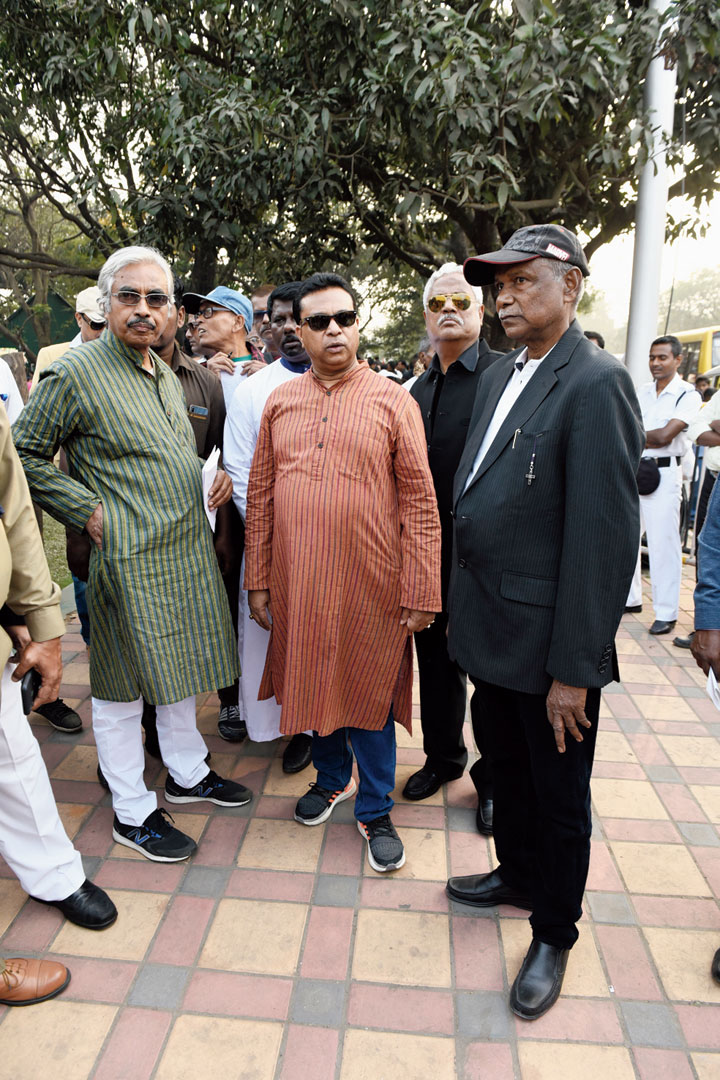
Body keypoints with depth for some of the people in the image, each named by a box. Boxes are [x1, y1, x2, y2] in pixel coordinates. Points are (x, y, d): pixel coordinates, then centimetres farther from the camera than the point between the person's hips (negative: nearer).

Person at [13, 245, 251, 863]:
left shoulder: (167, 375, 14)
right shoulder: (75, 373, -10)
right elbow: (26, 455, -7)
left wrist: (215, 477, 7)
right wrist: (89, 509, -13)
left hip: (188, 551, 8)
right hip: (128, 558, -8)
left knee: (179, 667, 19)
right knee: (122, 684, 6)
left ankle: (187, 773, 39)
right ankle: (132, 811, 24)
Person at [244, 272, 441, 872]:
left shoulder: (393, 401, -5)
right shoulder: (280, 403, 6)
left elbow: (420, 502, -7)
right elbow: (260, 497, 7)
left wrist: (420, 593, -11)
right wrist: (258, 580, 5)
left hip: (369, 586, -3)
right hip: (297, 586, 4)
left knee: (368, 695, 10)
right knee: (314, 684, 19)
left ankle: (375, 811, 31)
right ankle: (332, 777, 46)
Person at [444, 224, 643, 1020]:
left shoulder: (596, 384, -17)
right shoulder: (498, 376, 9)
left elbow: (603, 537, -21)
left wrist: (575, 669, -20)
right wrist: (465, 604, 10)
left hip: (548, 640, -7)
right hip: (492, 625, 7)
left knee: (558, 792, 14)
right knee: (508, 769, 25)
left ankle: (554, 933, 37)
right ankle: (518, 874, 50)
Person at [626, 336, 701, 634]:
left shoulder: (688, 395, -4)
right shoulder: (642, 392, 13)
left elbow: (664, 436, -15)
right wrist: (648, 438, -8)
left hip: (664, 473, -6)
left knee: (663, 543, -4)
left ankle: (666, 613, 4)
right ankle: (630, 598, 25)